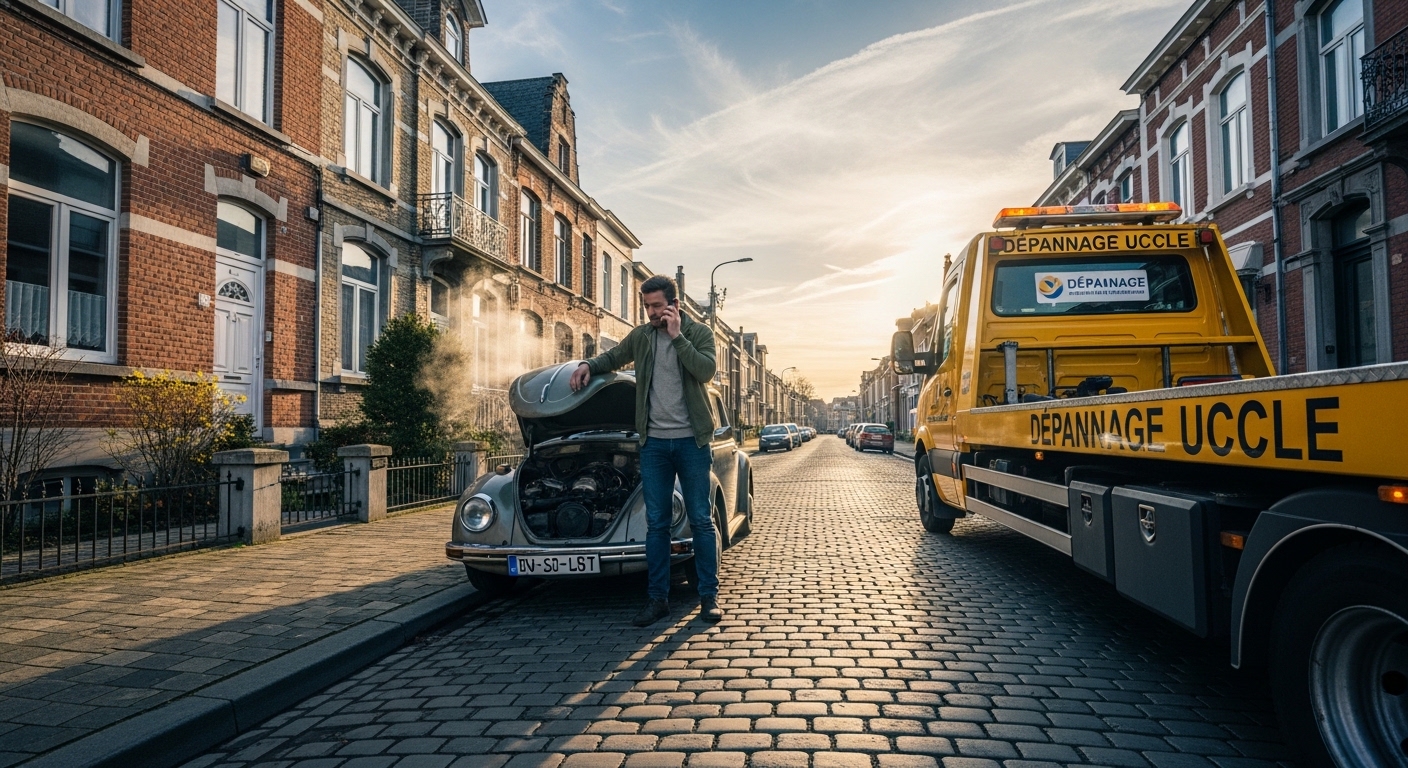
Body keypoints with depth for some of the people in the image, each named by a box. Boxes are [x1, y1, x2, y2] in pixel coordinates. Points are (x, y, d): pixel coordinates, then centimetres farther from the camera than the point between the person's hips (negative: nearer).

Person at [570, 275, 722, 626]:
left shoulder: (699, 332, -2)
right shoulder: (640, 336, 7)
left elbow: (706, 371, -18)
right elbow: (612, 357, 23)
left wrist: (677, 335, -19)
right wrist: (589, 365, 3)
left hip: (691, 440, -3)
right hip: (654, 442, 3)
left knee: (701, 519, 3)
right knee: (656, 522, 6)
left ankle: (709, 597, 12)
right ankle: (657, 598, 15)